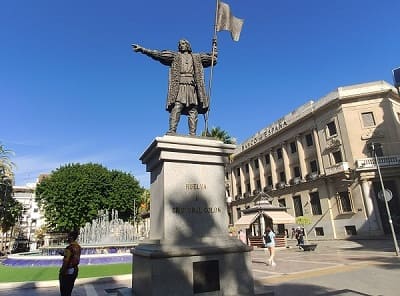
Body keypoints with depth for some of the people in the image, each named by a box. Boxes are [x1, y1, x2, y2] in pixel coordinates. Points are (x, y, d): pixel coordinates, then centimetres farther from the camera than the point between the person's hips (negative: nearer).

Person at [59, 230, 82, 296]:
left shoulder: (69, 248, -24)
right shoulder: (78, 246, 1)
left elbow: (66, 261, -23)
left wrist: (61, 272, -15)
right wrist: (64, 254, 12)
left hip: (68, 271, -7)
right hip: (75, 270, 8)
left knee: (64, 291, 9)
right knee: (69, 289, 22)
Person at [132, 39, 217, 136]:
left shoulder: (197, 57, 26)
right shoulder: (174, 56, 20)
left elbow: (213, 58, 29)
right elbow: (157, 54, 12)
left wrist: (214, 44, 26)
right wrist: (142, 49, 5)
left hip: (192, 88, 2)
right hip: (179, 87, -2)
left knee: (193, 112, -7)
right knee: (176, 109, -17)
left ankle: (192, 134, -9)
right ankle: (172, 131, -22)